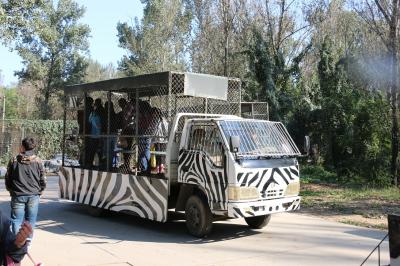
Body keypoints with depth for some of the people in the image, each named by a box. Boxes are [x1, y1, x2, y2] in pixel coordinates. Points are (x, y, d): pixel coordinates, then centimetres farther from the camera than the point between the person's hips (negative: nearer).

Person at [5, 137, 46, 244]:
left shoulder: (14, 160, 0)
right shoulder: (37, 161, -2)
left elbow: (8, 178, 6)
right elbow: (43, 180, 1)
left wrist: (11, 190, 20)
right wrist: (39, 191, 15)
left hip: (18, 195, 0)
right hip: (33, 195, 0)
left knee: (17, 220, 6)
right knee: (30, 220, 8)